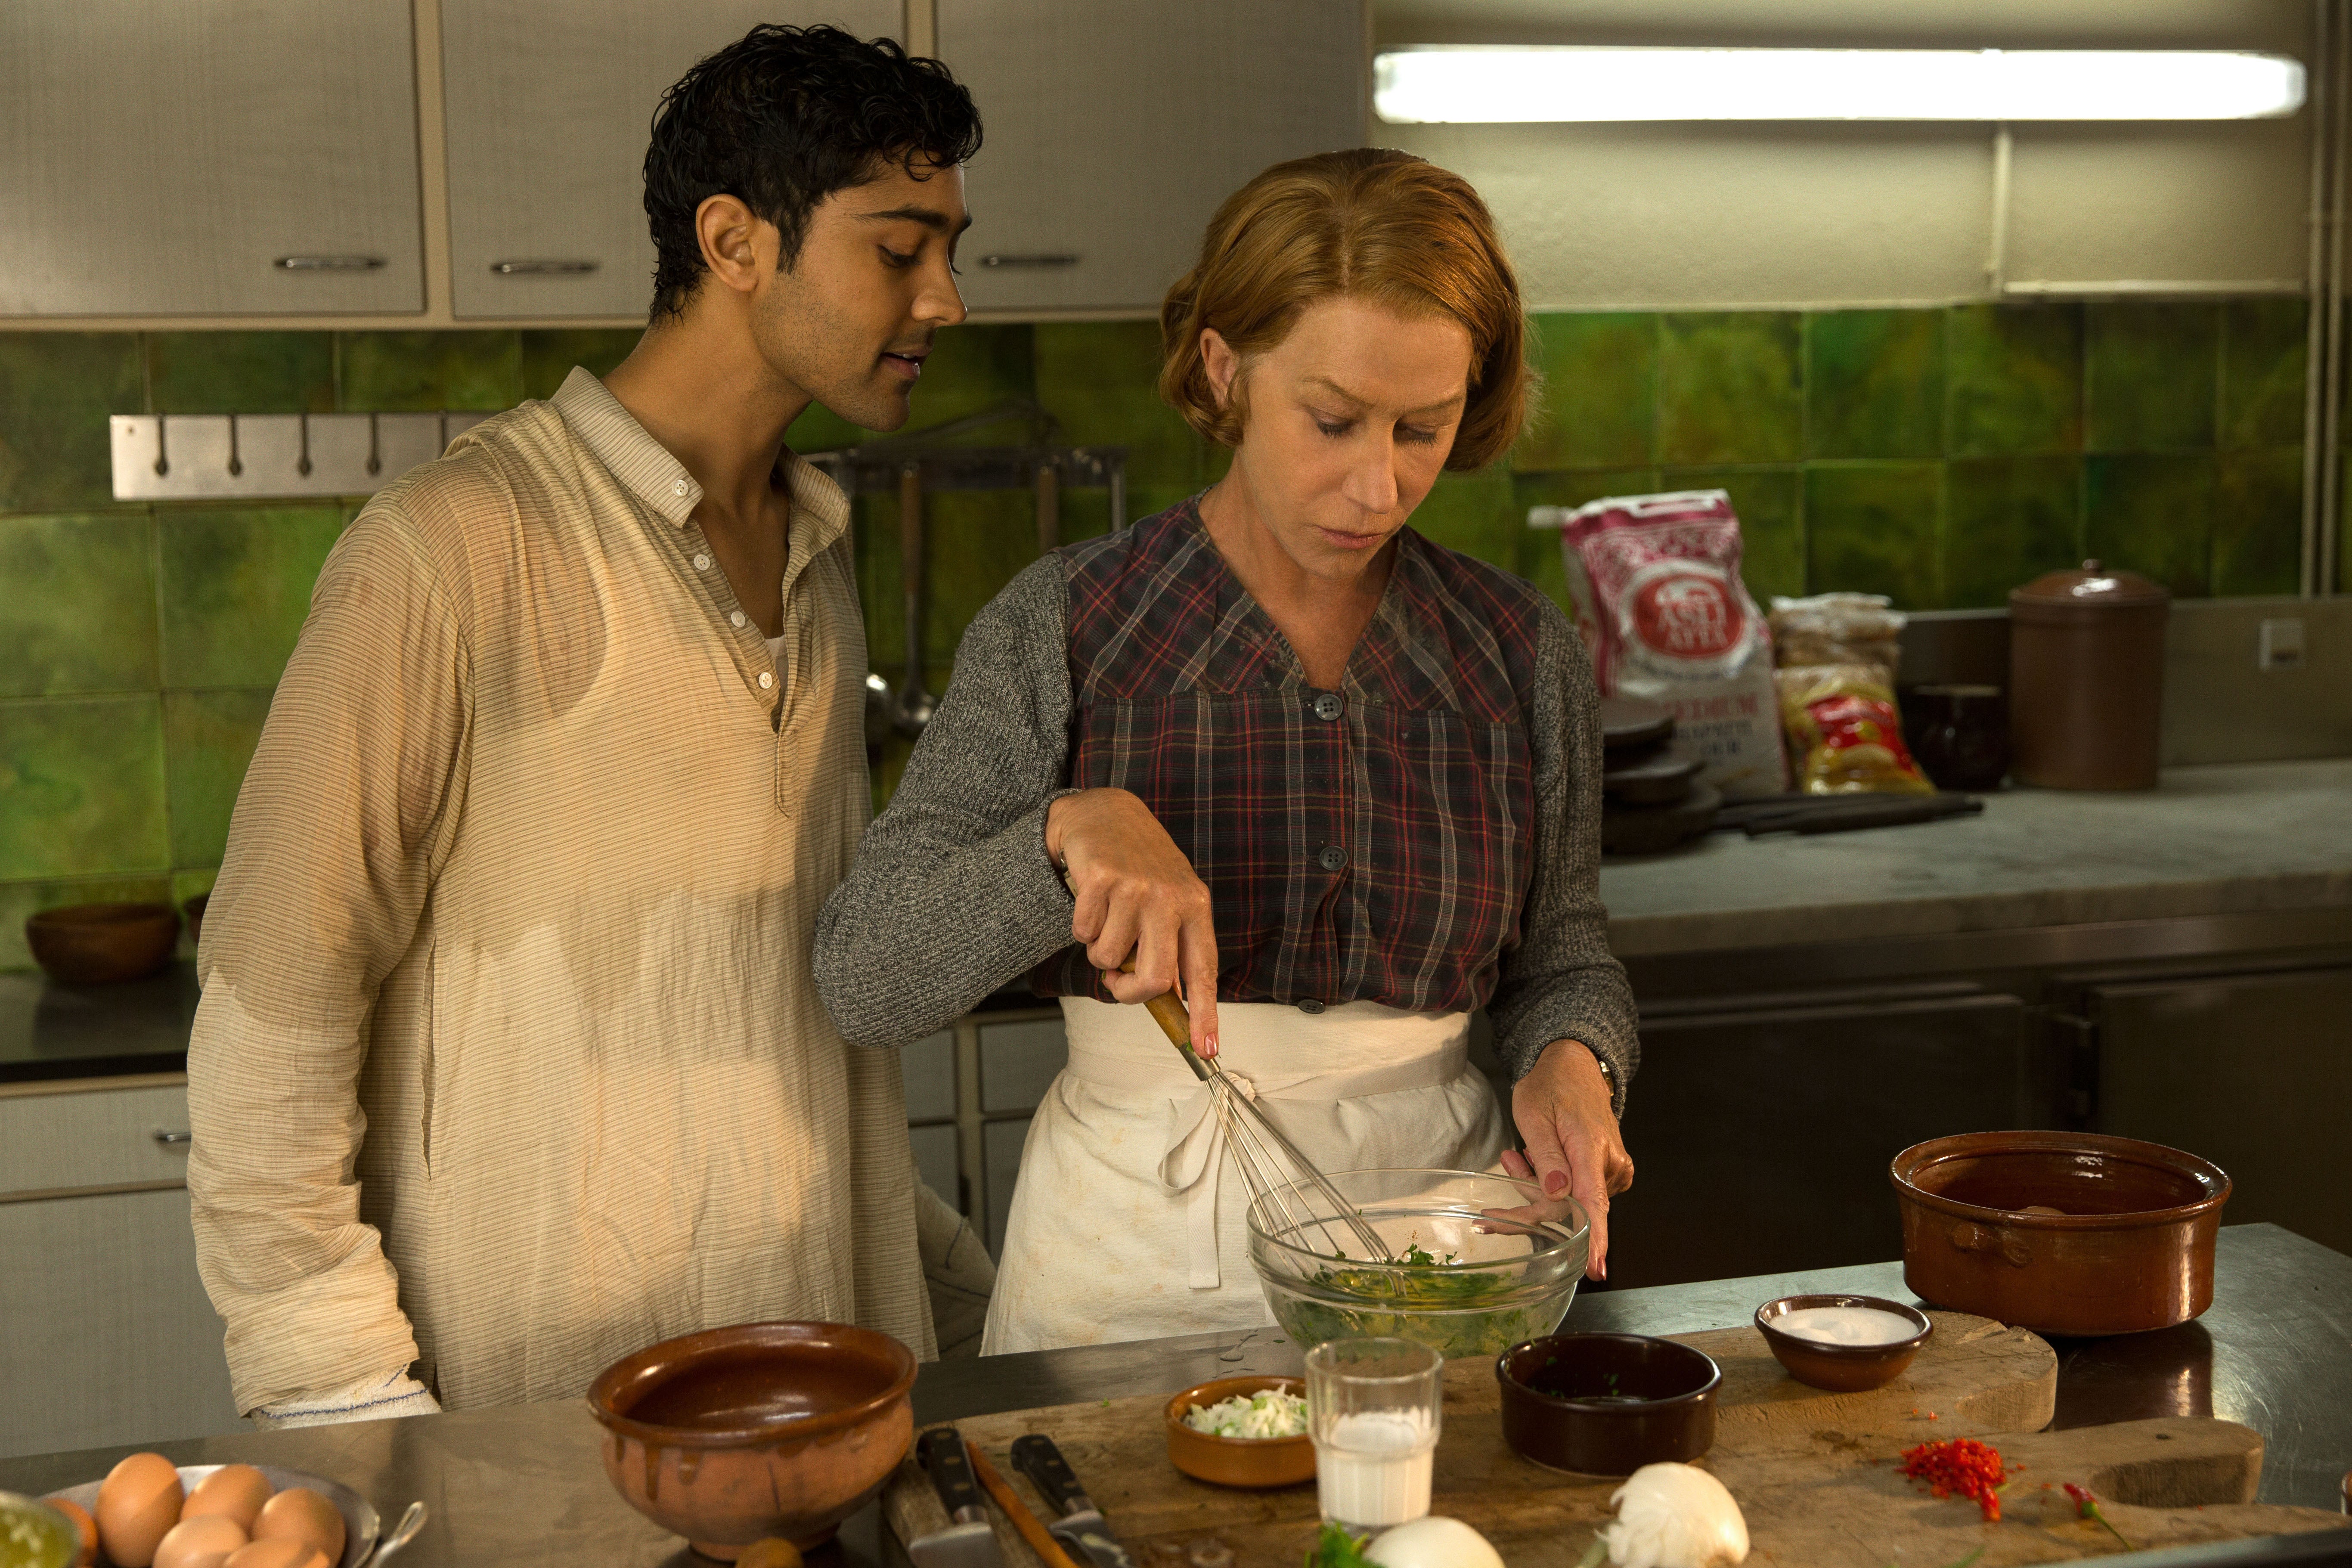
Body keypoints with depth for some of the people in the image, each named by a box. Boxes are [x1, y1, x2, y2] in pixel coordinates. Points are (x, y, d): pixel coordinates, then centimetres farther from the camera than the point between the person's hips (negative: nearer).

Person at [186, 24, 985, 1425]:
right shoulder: (455, 552, -14)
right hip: (532, 1412, -6)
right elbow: (268, 1029, -14)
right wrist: (355, 1415, -17)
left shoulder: (823, 551, 11)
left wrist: (904, 1321, 13)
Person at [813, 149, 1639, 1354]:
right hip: (1136, 1268, -2)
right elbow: (859, 979, -10)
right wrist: (1070, 829, -26)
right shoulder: (1061, 632, -5)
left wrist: (1569, 1064, -6)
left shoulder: (1523, 656, 3)